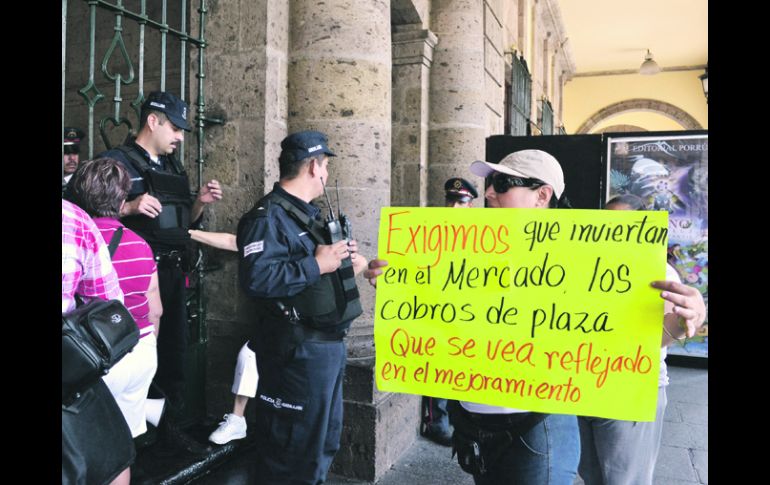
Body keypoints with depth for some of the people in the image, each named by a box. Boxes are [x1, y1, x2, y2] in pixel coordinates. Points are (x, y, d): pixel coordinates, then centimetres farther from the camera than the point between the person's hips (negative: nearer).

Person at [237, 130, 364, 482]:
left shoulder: (305, 212, 16)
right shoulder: (269, 216, -17)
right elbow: (256, 277, -32)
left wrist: (339, 256, 15)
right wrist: (316, 264, -26)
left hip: (326, 344, 10)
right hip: (298, 350, -10)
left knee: (324, 441, 23)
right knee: (294, 451, 2)